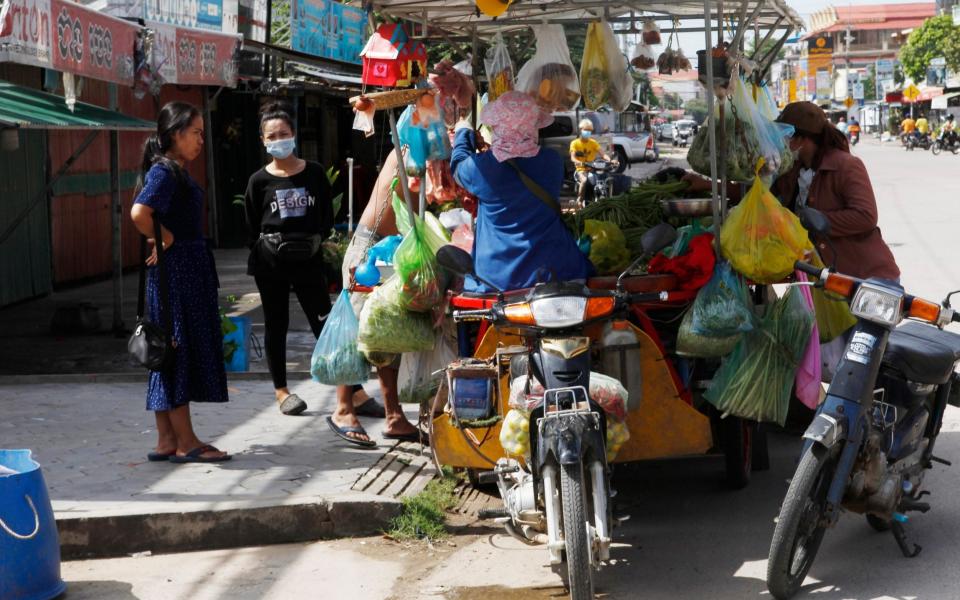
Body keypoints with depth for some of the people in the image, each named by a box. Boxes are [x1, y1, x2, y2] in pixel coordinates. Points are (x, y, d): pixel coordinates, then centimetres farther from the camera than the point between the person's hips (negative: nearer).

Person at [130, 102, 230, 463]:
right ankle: (185, 443, 1)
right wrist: (161, 239, -14)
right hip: (177, 268, -10)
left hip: (188, 270, 10)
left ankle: (167, 440, 16)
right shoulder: (165, 172, -14)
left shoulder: (175, 171, 15)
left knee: (172, 352, 11)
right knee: (182, 349, -5)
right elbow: (139, 213, -28)